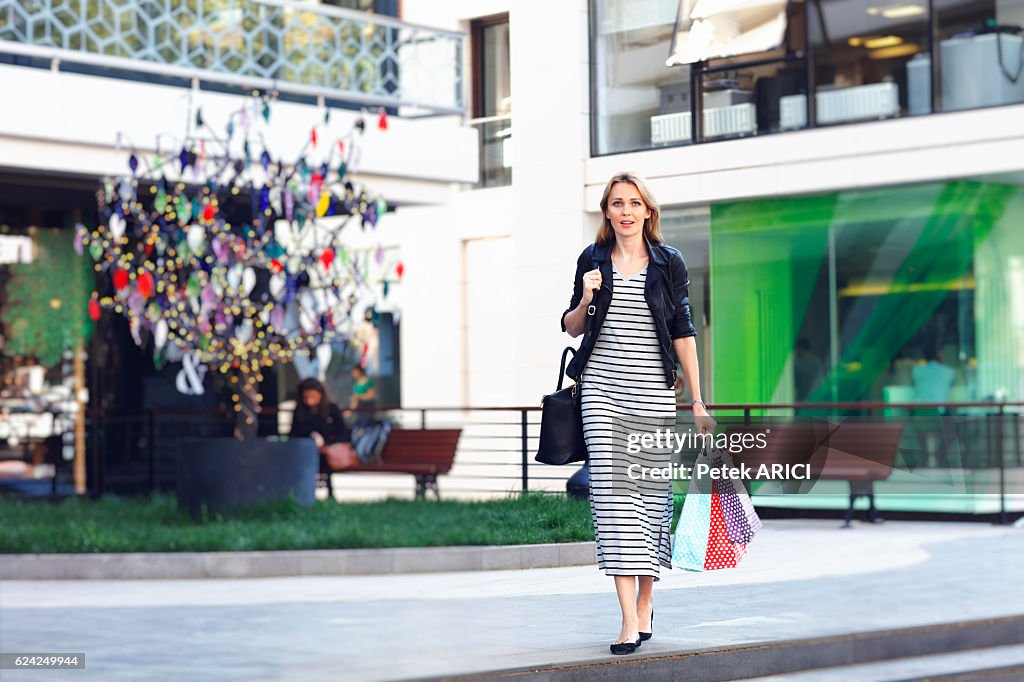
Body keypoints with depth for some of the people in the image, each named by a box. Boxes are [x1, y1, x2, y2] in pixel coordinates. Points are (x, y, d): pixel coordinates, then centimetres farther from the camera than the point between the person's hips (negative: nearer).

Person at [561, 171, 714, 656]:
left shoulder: (669, 262, 6)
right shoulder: (592, 260, 8)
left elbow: (683, 333, 5)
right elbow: (571, 327, 16)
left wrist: (698, 402, 2)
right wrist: (586, 300, -5)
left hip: (654, 393, 0)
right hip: (602, 391, 0)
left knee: (653, 493, 3)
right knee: (612, 491, -9)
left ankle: (646, 604, 20)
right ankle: (629, 619, -12)